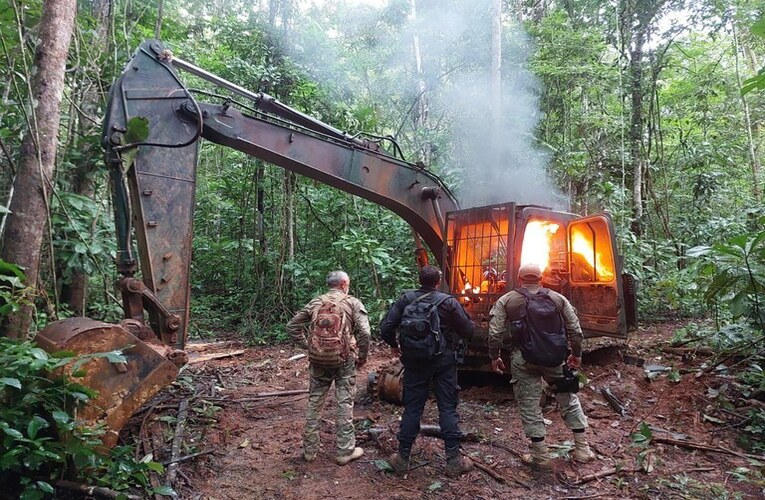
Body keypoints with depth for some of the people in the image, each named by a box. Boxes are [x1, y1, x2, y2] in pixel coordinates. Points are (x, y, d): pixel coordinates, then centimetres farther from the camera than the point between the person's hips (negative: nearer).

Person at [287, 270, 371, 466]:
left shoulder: (315, 303, 6)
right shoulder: (353, 303, -4)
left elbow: (292, 326, 8)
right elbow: (364, 332, -14)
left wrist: (307, 345, 12)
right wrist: (362, 356, -1)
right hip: (345, 360, -3)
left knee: (314, 403, 13)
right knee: (345, 404, 6)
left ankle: (310, 450, 23)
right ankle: (345, 451, 15)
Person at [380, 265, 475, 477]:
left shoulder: (405, 299, -6)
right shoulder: (448, 302, -11)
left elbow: (386, 327, -7)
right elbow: (468, 330, -7)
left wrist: (393, 345, 11)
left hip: (414, 362, 2)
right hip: (444, 361, -2)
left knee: (412, 408, 10)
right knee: (448, 408, 7)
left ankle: (402, 459, 18)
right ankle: (453, 461, 12)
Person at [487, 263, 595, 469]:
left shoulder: (505, 301, 1)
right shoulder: (558, 298, 7)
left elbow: (495, 333, -4)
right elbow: (575, 330, 8)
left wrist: (494, 357, 8)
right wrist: (576, 354, 20)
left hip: (523, 359, -2)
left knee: (529, 404, 7)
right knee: (568, 398, 17)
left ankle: (540, 456, 13)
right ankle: (582, 449, 24)